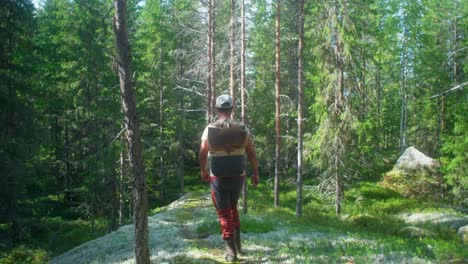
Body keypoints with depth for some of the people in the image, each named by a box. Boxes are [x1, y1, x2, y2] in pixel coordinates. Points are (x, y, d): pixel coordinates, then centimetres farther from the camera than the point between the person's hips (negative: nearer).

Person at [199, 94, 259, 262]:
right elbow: (252, 154, 0)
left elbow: (202, 155, 1)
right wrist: (255, 173, 12)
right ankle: (237, 241, 24)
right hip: (238, 177, 2)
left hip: (218, 178, -2)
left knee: (224, 214, 8)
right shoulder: (242, 129, -3)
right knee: (233, 207, 26)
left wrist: (203, 171, 18)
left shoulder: (209, 130, -7)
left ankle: (231, 250, 5)